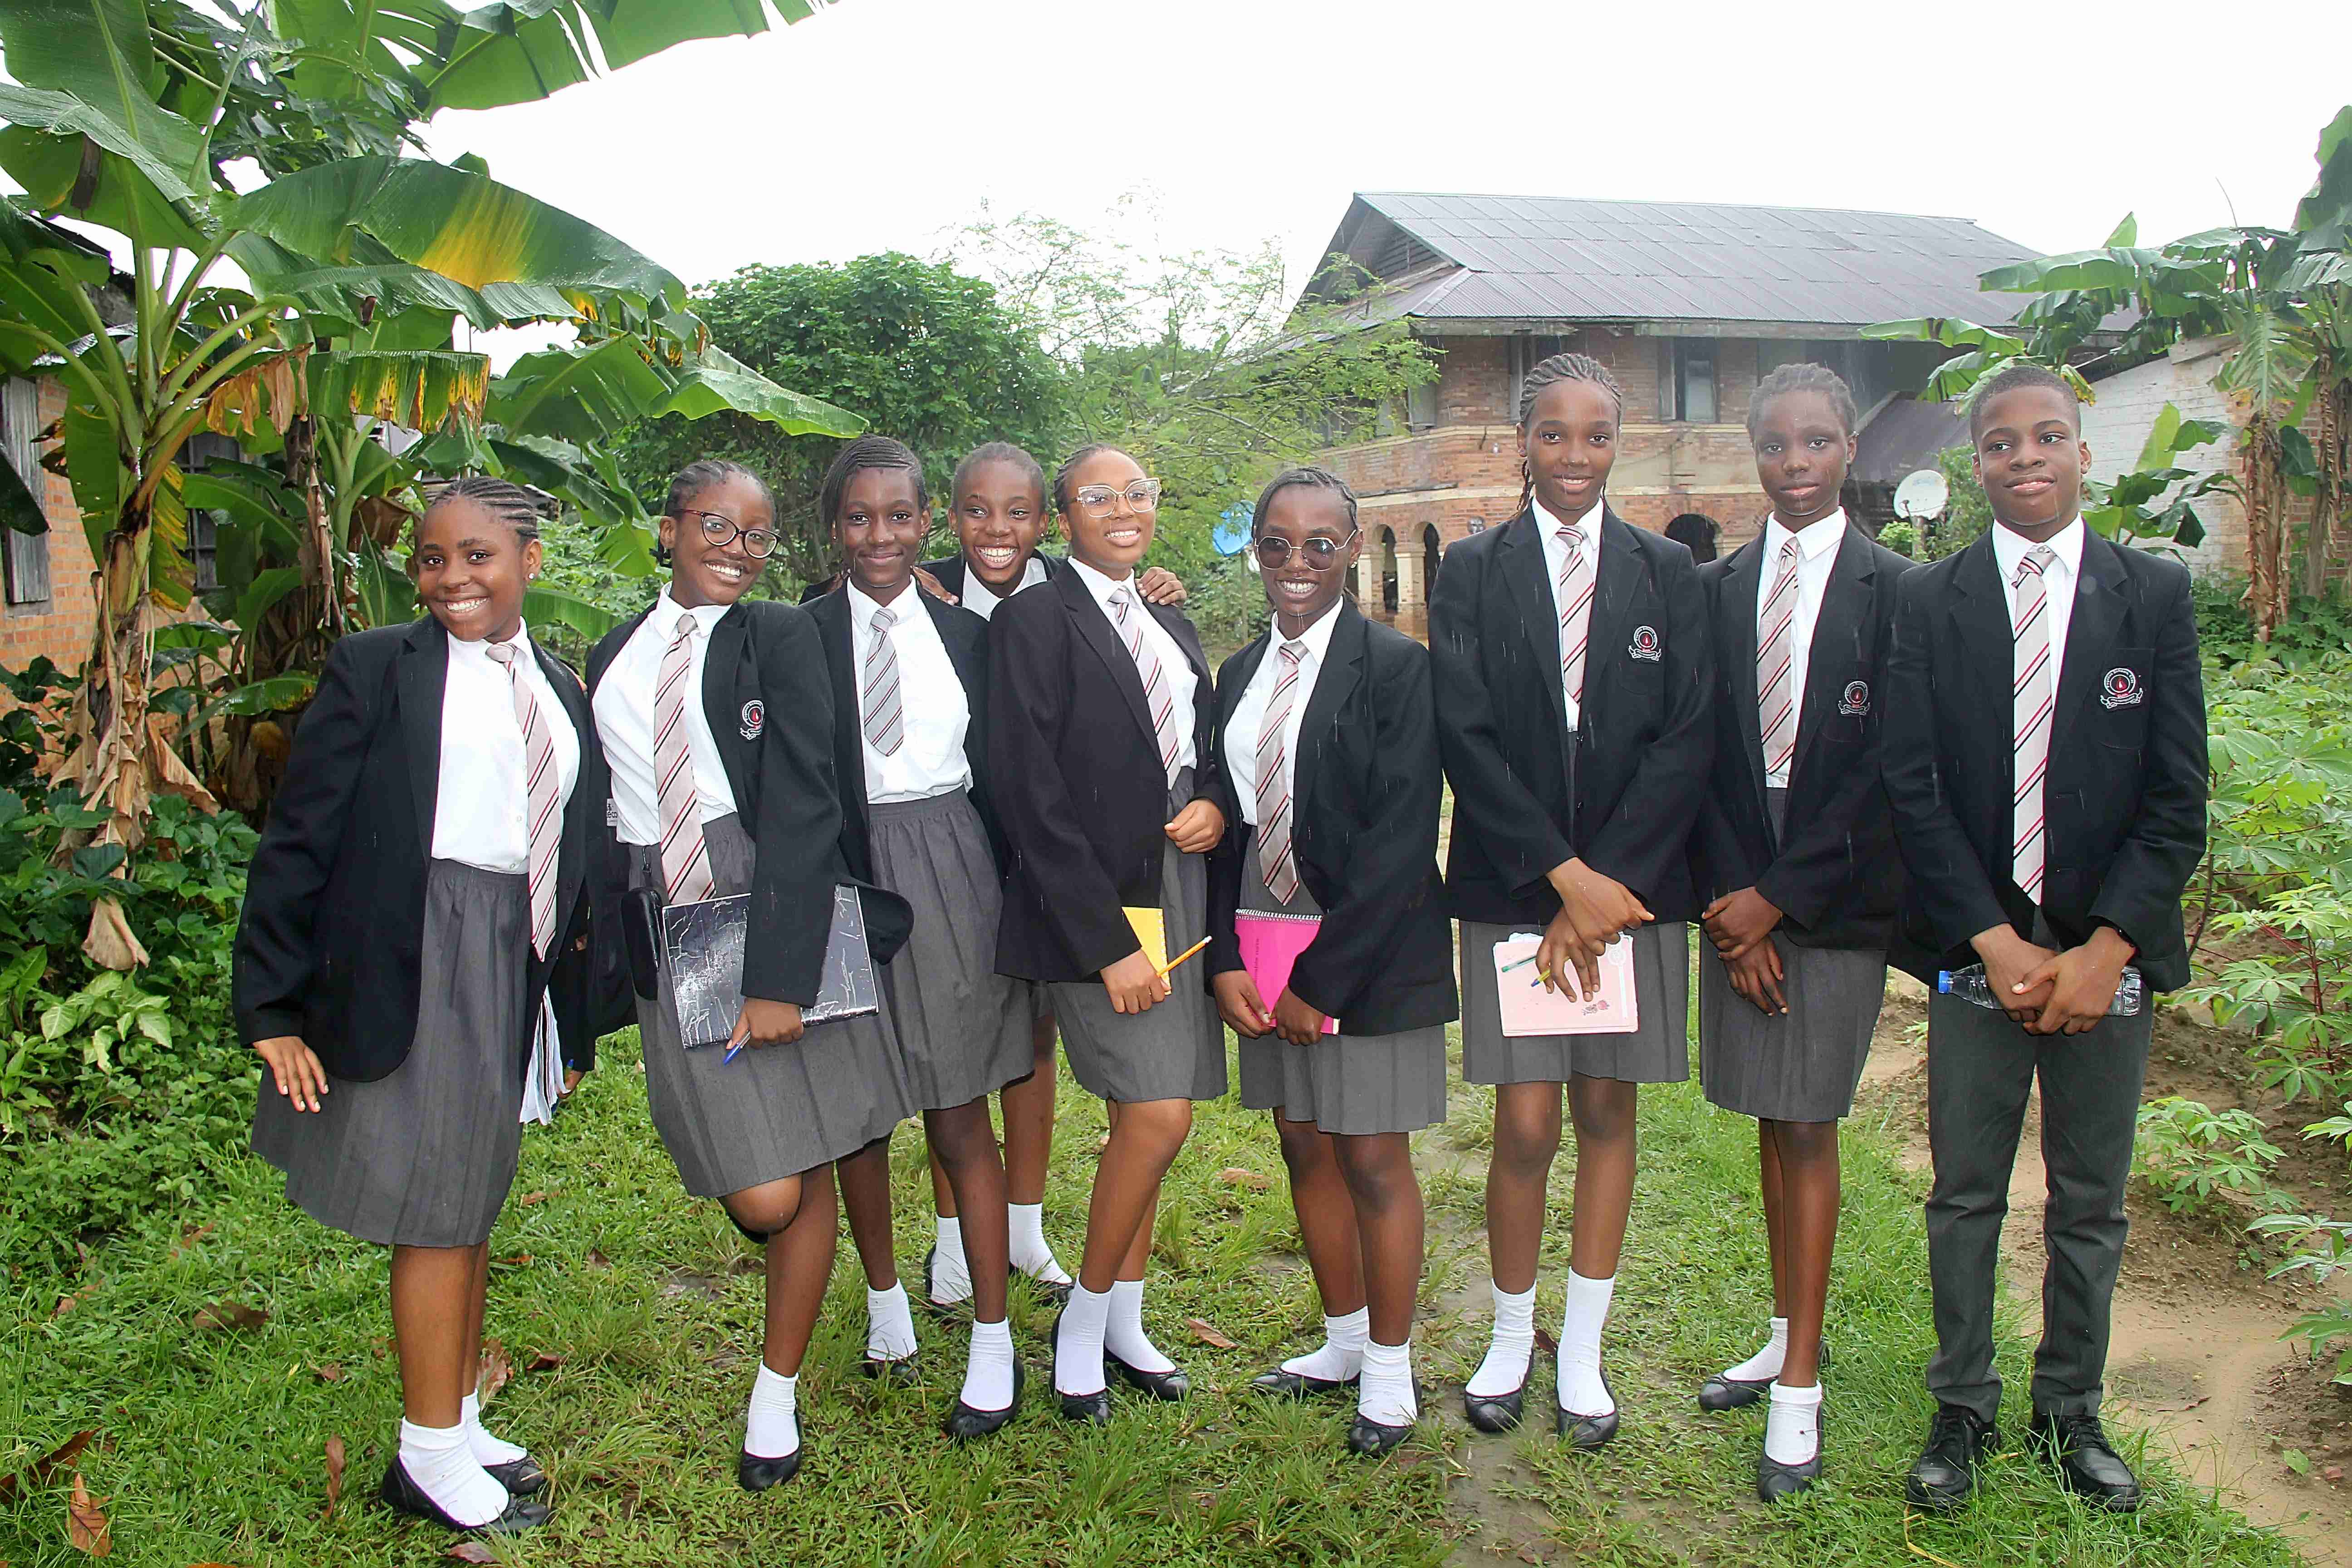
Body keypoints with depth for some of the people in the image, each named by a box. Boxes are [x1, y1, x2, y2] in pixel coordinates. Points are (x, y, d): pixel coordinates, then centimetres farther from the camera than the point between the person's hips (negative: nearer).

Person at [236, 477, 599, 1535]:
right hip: (412, 963, -5)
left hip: (513, 966, 6)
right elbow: (300, 840, -8)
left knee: (473, 1198, 15)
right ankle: (428, 1456, 17)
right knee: (434, 1210, 2)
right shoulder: (377, 667, -5)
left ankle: (458, 1424, 30)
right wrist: (274, 1005, -10)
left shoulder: (558, 689, 12)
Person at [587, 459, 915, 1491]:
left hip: (787, 929, -2)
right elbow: (608, 809, 16)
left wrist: (780, 978, -17)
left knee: (810, 1180, 5)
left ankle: (778, 1391, 27)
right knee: (762, 1198, -5)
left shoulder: (780, 637, 0)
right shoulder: (613, 659, 14)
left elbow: (802, 809, -10)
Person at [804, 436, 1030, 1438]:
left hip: (950, 886, 1)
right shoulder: (801, 639, -2)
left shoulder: (967, 634, 6)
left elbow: (996, 778, 9)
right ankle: (886, 1298, 34)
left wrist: (1003, 899, 6)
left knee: (960, 1120, 5)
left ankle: (994, 1342, 14)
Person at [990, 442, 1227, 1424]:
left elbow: (1207, 750, 24)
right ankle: (1083, 1322, 10)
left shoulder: (1174, 629, 16)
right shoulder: (1036, 619, -7)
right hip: (1097, 901, -7)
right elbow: (1031, 794, -14)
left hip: (1179, 890, 7)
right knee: (1158, 1113, -12)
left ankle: (1124, 1320, 25)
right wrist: (1107, 941, -18)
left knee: (1143, 1116, 11)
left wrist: (1216, 810, -2)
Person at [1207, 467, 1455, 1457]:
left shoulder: (1395, 667, -10)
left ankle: (1389, 1372, 20)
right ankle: (1344, 1340, 31)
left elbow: (1400, 840, -15)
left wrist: (1322, 979, -16)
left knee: (1373, 1157, 3)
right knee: (1305, 1145, 14)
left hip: (1367, 951, -6)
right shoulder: (1240, 675, 9)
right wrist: (1226, 960, -3)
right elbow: (1230, 827, 9)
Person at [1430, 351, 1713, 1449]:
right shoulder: (1472, 572, 2)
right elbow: (1466, 737, -6)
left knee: (1607, 1113, 9)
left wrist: (1608, 880, -12)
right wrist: (1564, 875, -14)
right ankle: (1511, 1341, 22)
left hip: (1634, 884, 2)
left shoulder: (1667, 573, 5)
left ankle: (1582, 1355, 23)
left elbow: (1688, 737, -3)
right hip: (1512, 887, -1)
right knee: (1526, 1125, 1)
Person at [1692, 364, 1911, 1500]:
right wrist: (1732, 901, -6)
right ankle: (1787, 1338, 26)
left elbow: (1889, 770, -9)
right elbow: (1703, 756, 3)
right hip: (1739, 895, 3)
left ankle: (1800, 1386, 10)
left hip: (1837, 900, -3)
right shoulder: (1717, 589, 7)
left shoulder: (1894, 590, -4)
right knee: (1774, 1126, 12)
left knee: (1807, 1129, 1)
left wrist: (1779, 895, -11)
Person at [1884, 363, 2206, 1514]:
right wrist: (1998, 942, -10)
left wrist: (2103, 949, -11)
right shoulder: (1929, 603, 1)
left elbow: (2179, 799, -2)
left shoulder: (2155, 595, 2)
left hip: (2108, 950, 1)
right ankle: (1962, 1409, 24)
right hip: (1974, 946, 0)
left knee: (2091, 1203, 12)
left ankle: (2070, 1412, 29)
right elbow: (1912, 790, -3)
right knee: (1964, 1195, 8)